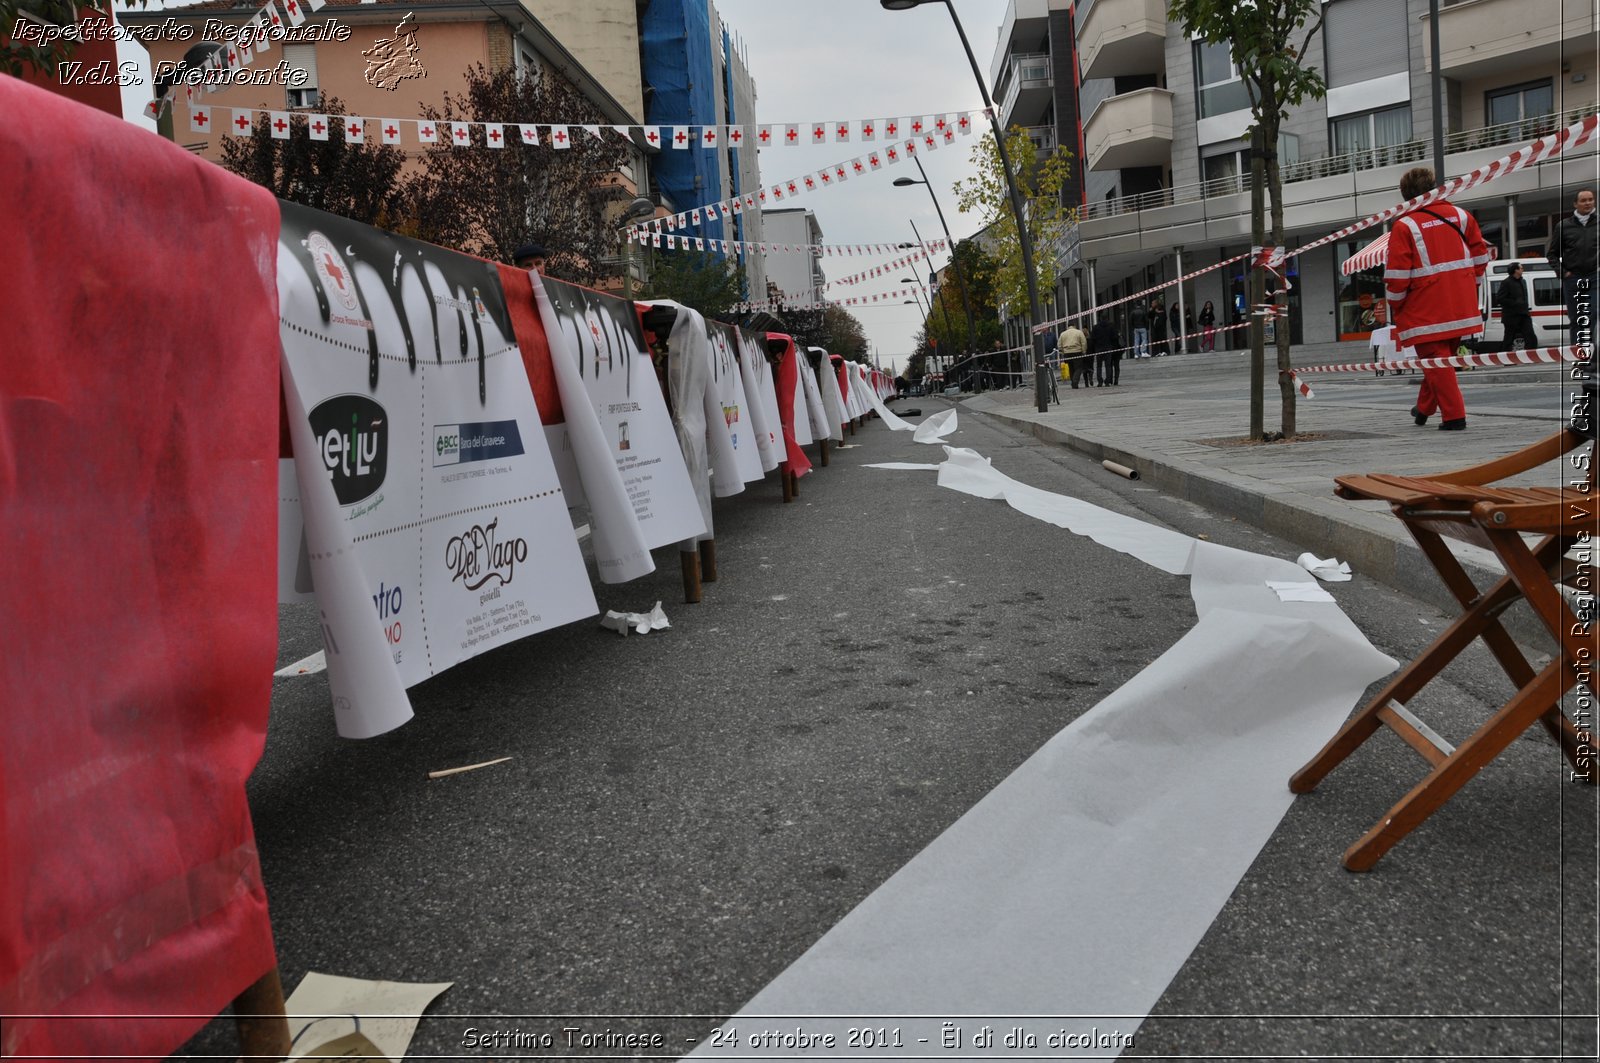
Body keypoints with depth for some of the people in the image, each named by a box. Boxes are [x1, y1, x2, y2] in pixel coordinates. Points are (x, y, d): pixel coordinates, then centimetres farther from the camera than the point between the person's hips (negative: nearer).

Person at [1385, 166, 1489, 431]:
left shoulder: (1404, 226, -10)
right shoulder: (1459, 214, 8)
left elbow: (1396, 274, -12)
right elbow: (1480, 253, 11)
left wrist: (1395, 306, 1)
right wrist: (1470, 285, 21)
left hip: (1425, 307, -6)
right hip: (1461, 306, 6)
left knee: (1435, 359, -2)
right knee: (1442, 356, 18)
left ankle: (1454, 416, -5)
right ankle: (1424, 407, 30)